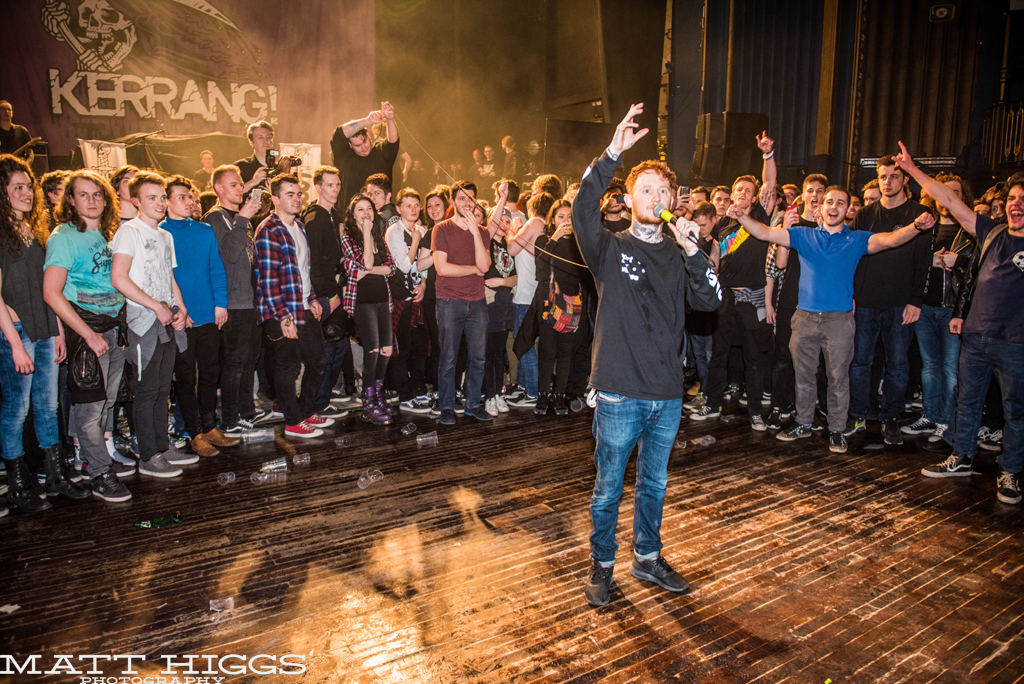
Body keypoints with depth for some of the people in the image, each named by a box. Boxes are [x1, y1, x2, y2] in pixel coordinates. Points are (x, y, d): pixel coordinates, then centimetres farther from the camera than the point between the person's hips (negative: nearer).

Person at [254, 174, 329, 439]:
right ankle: (293, 422, 14)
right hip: (281, 313, -9)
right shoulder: (268, 231, -13)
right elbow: (267, 278, -18)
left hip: (305, 310, 9)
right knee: (288, 367, 2)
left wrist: (312, 299, 14)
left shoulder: (299, 227, 16)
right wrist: (283, 316, -20)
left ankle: (305, 412, 30)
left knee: (318, 362, 14)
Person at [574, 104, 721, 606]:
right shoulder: (610, 249, -1)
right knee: (608, 487, 8)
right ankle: (602, 564, 27)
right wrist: (612, 154, -26)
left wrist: (692, 250, -15)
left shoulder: (678, 259, 10)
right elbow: (583, 213, -20)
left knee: (654, 483, 18)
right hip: (619, 392, -4)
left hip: (667, 394, 4)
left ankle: (647, 556, 36)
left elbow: (711, 301, -3)